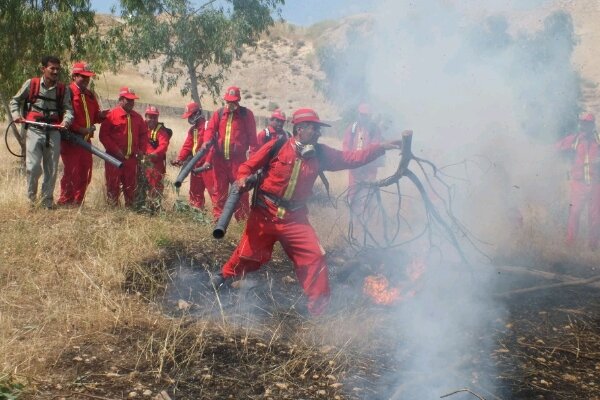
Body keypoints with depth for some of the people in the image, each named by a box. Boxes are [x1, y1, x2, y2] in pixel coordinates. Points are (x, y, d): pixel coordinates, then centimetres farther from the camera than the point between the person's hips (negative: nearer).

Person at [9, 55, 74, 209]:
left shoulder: (63, 89, 8)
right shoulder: (31, 84, 4)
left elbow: (68, 109, 1)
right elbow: (14, 101, 14)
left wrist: (66, 121, -20)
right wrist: (16, 115, -3)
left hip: (54, 132, 2)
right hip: (34, 130, -2)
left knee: (51, 169, 4)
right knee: (33, 167, -10)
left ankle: (47, 201, 17)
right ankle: (31, 196, 15)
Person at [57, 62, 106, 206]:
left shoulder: (90, 95, 19)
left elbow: (94, 116, 24)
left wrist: (100, 115, 1)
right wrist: (80, 129, -19)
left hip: (86, 140, 7)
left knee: (85, 175, 8)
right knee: (71, 173, -7)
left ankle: (77, 202, 17)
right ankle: (65, 203, 2)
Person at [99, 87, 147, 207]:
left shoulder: (137, 117, 13)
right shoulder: (111, 115, -4)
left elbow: (144, 134, 20)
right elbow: (103, 135, -9)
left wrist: (142, 150, 6)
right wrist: (115, 150, -15)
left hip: (131, 158, 5)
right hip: (115, 157, -5)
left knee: (131, 185, 9)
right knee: (113, 185, 0)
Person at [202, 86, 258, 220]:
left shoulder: (246, 114, 3)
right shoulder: (218, 113, 11)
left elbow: (252, 135, 0)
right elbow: (210, 128, 3)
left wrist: (253, 154, -7)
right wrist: (207, 141, -18)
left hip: (238, 158, -3)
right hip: (219, 158, 3)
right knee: (219, 188, 7)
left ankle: (243, 218, 6)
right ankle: (218, 217, 14)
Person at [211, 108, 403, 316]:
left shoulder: (320, 154, 0)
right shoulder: (277, 147, -11)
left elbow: (352, 158, -2)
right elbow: (248, 165, -3)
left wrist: (381, 147, -9)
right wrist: (243, 178, -24)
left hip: (295, 217, 3)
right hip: (265, 213, -3)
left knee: (314, 256, -6)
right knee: (249, 252, 8)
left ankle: (319, 304, 6)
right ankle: (225, 276, 38)